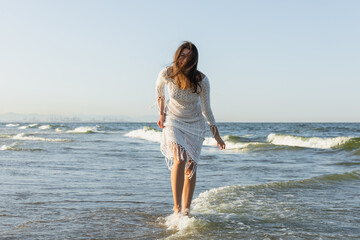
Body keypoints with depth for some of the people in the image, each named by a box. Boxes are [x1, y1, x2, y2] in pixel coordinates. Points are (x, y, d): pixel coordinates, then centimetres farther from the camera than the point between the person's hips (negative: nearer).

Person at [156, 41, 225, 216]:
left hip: (195, 124, 1)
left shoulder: (201, 81, -21)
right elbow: (159, 89, 5)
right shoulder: (166, 74, -21)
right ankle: (177, 207, -16)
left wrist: (216, 135, -6)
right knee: (179, 160, -21)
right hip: (173, 122, -1)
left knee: (191, 166, 0)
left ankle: (186, 210, 11)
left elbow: (206, 110, -9)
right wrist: (161, 113, 8)